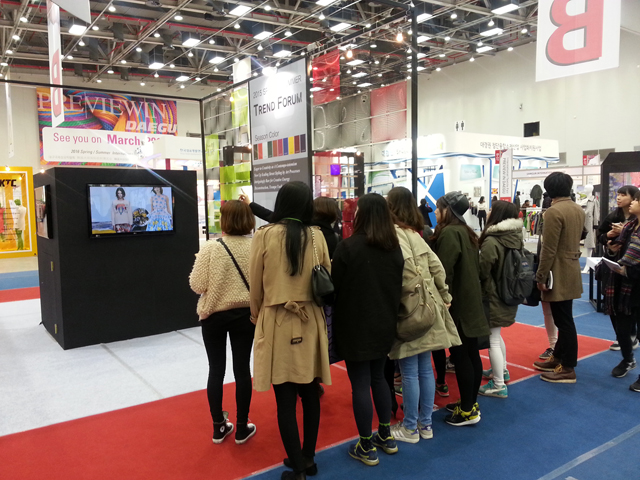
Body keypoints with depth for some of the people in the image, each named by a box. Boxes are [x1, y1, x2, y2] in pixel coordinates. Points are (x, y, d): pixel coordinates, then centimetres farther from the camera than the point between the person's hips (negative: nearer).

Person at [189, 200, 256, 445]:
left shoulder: (210, 248, -15)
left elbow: (197, 285, -11)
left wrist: (199, 262, 5)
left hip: (214, 315, -1)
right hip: (245, 315, 1)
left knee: (216, 370, 12)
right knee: (242, 369, 10)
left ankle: (219, 427, 25)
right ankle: (242, 428, 21)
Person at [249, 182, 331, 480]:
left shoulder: (264, 236, -10)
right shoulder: (316, 237, -4)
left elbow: (256, 286, -2)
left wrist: (257, 316, 16)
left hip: (277, 322, -3)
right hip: (310, 322, 3)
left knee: (285, 399, 6)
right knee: (309, 394, 16)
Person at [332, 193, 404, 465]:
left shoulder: (348, 247, -17)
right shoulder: (395, 248, 2)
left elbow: (335, 287, -10)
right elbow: (399, 287, 10)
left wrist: (335, 324, 4)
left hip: (355, 326, -6)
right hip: (384, 325, 6)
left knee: (360, 384, 4)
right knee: (378, 378, 20)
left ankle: (367, 447, 16)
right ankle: (386, 437, 31)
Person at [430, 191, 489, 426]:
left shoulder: (449, 233, -17)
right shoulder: (466, 232, 12)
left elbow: (444, 272, -22)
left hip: (457, 303, -9)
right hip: (470, 301, 9)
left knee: (460, 356, -1)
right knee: (471, 353, 14)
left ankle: (468, 411, 7)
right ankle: (471, 403, 25)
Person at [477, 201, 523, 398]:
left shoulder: (491, 241, -23)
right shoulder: (517, 238, 1)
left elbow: (482, 271, -17)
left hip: (493, 296, -8)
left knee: (492, 340, 2)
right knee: (496, 336, 25)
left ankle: (499, 386, 9)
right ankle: (502, 370, 40)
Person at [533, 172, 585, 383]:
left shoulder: (554, 212, -18)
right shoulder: (578, 210, 9)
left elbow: (548, 250, -20)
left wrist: (541, 276, -14)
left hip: (558, 274, -9)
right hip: (571, 271, 9)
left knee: (564, 320, -2)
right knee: (563, 318, 17)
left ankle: (568, 368, 7)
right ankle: (558, 357, 30)